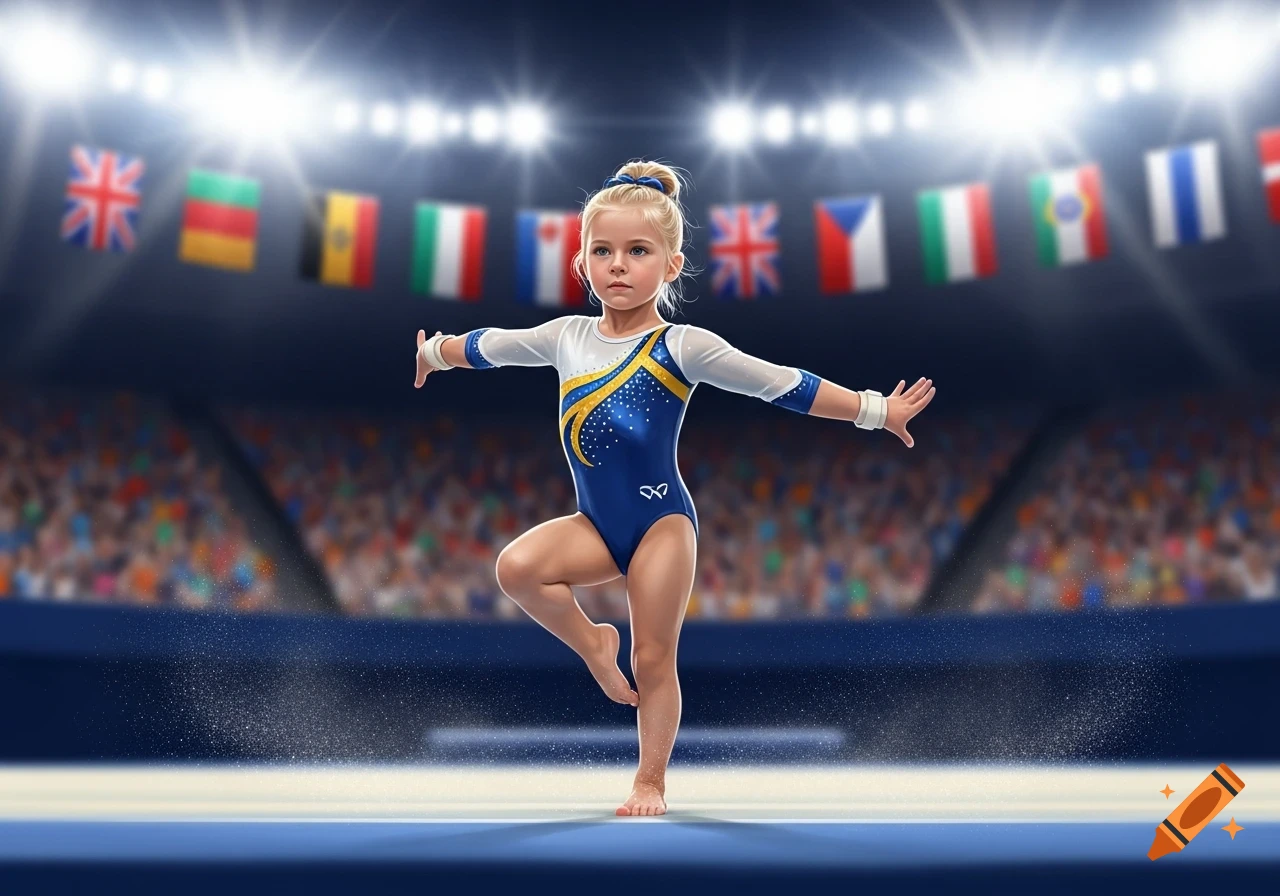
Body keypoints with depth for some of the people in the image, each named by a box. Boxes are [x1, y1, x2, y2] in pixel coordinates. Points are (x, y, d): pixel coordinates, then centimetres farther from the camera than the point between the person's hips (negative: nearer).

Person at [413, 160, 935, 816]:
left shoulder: (684, 347, -11)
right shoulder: (564, 337, 3)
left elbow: (787, 386, -9)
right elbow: (486, 345, 20)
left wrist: (878, 410, -8)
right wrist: (433, 353, 34)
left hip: (663, 521, -4)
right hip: (595, 523, 4)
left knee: (654, 663, 4)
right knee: (516, 568, -22)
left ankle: (651, 781, 27)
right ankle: (592, 643, 6)